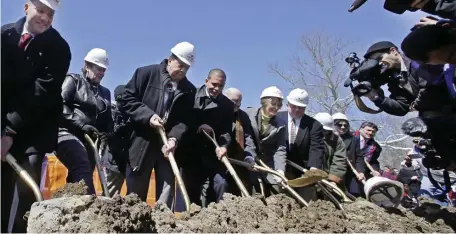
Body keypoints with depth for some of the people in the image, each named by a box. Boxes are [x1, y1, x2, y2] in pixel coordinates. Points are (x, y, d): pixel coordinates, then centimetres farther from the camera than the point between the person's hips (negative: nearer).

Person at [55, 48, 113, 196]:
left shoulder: (105, 92, 21)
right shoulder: (73, 80, 6)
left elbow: (107, 119, 18)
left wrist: (107, 132, -5)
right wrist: (81, 124, -18)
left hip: (88, 139, 6)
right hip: (67, 133, -6)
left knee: (76, 179, 3)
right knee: (82, 169, -27)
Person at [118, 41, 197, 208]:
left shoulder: (189, 91, 6)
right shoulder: (146, 74, -2)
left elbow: (186, 120, 0)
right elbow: (125, 99, -4)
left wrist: (174, 138, -19)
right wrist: (147, 116, -16)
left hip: (168, 145, 3)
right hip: (141, 143, -2)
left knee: (166, 195, 3)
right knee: (135, 194, 9)